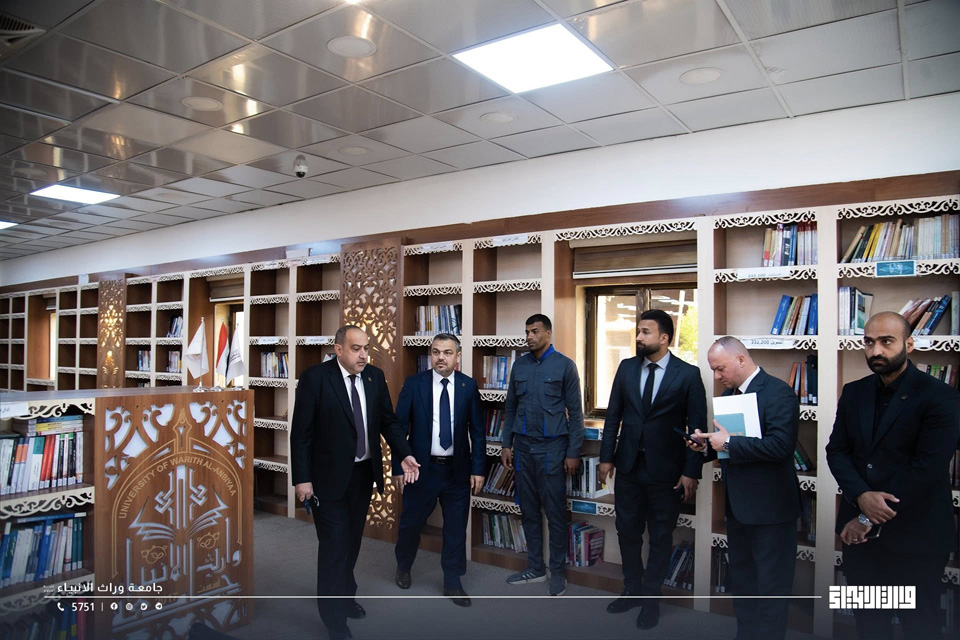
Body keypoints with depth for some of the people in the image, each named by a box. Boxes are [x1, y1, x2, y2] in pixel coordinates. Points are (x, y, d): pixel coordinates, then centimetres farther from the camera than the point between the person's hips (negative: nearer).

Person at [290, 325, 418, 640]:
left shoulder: (375, 376, -2)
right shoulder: (315, 377, -16)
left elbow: (388, 421, 3)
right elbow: (301, 432, -14)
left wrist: (404, 454, -10)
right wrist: (302, 479, -15)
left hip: (364, 473, 5)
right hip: (329, 476, -5)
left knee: (352, 540, 20)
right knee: (334, 544, 3)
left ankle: (346, 595, 42)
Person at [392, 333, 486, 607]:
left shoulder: (469, 386, -2)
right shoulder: (414, 384, -6)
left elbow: (477, 431, 1)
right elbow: (399, 427, -3)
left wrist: (478, 469, -2)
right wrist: (399, 467, -6)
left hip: (458, 470, 1)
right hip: (421, 468, -1)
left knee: (456, 528, 10)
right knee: (410, 523, 14)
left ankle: (452, 583, 28)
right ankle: (403, 566, 42)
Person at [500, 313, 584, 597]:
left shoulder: (564, 365, -5)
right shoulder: (519, 365, 8)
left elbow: (575, 411, -5)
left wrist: (573, 453, -8)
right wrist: (506, 444, 10)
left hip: (552, 447, -4)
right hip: (523, 446, 5)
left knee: (555, 512, 2)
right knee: (529, 510, 12)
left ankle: (558, 572, 17)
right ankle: (535, 567, 26)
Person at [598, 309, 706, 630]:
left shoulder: (688, 374, -8)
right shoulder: (627, 368, 2)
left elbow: (697, 426, -7)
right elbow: (613, 415, 5)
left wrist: (691, 472, -10)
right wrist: (606, 457, 2)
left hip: (665, 469, -3)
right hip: (628, 464, 4)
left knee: (660, 536, 11)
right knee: (627, 531, 14)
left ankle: (650, 598, 28)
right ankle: (632, 589, 34)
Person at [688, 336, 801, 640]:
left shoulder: (777, 392, -16)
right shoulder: (730, 393, 9)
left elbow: (780, 445, -27)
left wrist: (728, 443, -24)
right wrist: (708, 446, -2)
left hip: (769, 508, -8)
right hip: (737, 505, 9)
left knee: (770, 586, 6)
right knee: (741, 580, 20)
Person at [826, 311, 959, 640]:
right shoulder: (854, 393, 7)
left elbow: (926, 470, -18)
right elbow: (836, 451, 3)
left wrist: (869, 521, -15)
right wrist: (861, 496, -16)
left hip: (914, 537, -4)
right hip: (859, 530, 5)